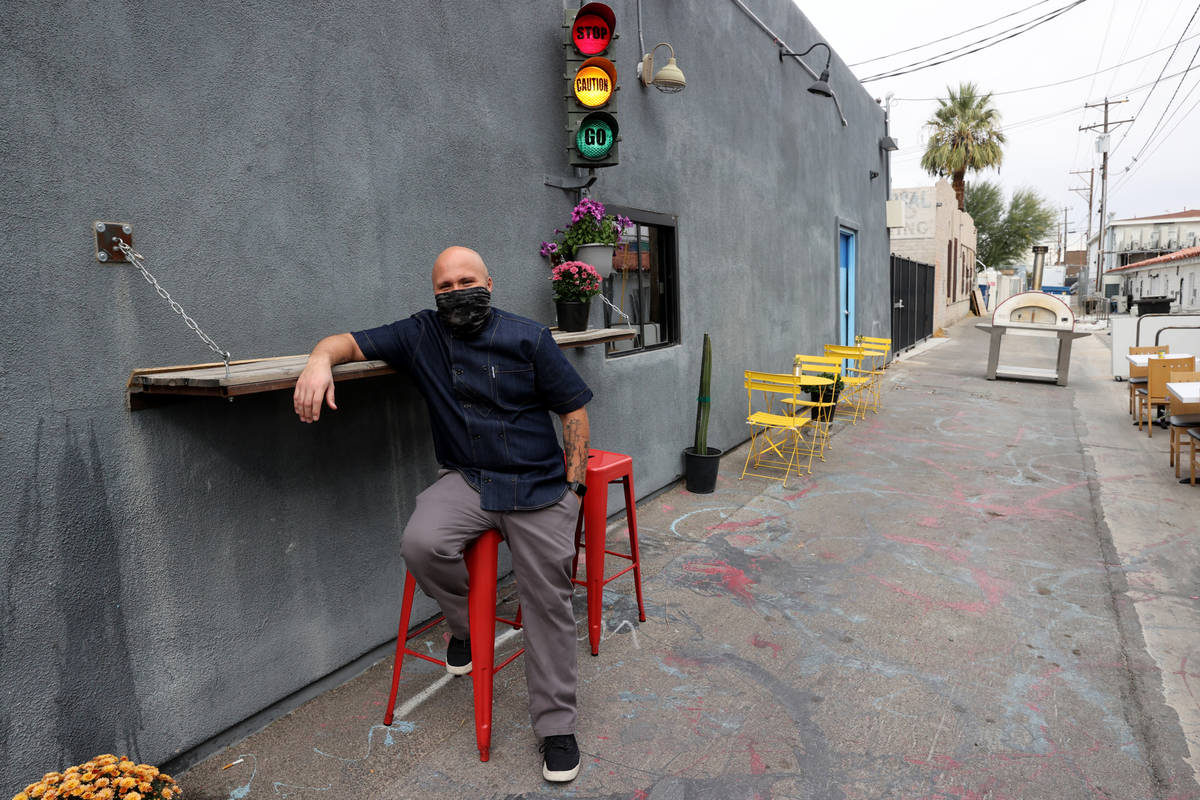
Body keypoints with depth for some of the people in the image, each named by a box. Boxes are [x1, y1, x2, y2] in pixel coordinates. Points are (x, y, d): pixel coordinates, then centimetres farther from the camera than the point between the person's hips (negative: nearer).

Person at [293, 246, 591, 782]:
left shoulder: (528, 337, 0)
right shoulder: (421, 335, 6)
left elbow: (573, 409, 2)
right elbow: (351, 341, 3)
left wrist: (573, 486, -5)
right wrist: (321, 359, -23)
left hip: (538, 484, -1)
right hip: (467, 480, 2)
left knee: (548, 602, -2)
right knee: (421, 543, -28)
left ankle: (556, 725, 18)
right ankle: (465, 622, 5)